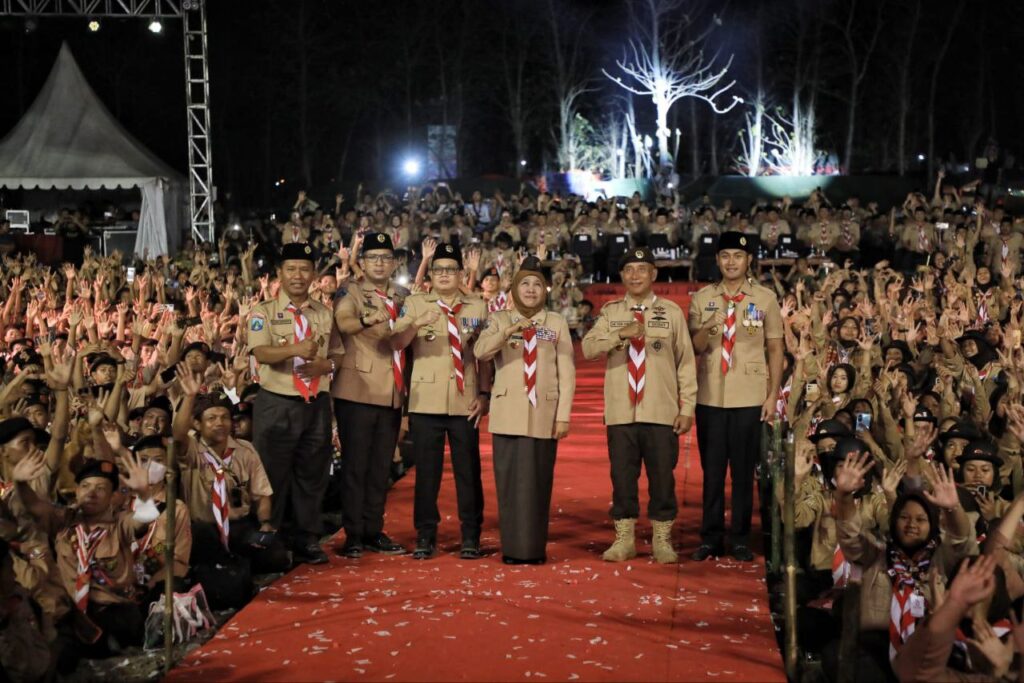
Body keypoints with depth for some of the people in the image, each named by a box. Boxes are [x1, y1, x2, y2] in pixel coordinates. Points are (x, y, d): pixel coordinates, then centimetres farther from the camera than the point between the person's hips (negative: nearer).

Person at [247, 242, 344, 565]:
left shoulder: (325, 313, 11)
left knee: (313, 474, 8)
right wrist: (295, 349, -36)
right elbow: (261, 353, -17)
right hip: (277, 404, -4)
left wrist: (326, 364, -8)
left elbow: (339, 353, 16)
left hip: (317, 404, 4)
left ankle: (306, 539, 19)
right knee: (273, 473, 0)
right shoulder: (264, 312, -2)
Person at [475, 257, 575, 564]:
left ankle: (536, 547, 8)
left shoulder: (557, 323, 7)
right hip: (508, 414, 0)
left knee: (538, 481, 1)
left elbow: (566, 372, 3)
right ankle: (512, 547, 6)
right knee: (509, 480, 0)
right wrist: (509, 331, -25)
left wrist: (564, 415, -4)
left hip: (543, 415, 0)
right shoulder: (500, 320, 8)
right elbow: (480, 351, -10)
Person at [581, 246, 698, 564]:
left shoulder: (671, 312, 6)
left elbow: (686, 362, 5)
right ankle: (624, 539, 16)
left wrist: (687, 408, 0)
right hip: (621, 411, 1)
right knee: (622, 475, 5)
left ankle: (662, 540, 14)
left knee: (662, 476, 2)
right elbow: (588, 348, -5)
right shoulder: (610, 312, 9)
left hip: (661, 412, -1)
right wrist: (620, 334, -21)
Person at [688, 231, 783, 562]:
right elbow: (693, 348, 2)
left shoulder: (765, 298, 2)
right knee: (712, 469, 6)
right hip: (710, 396, 1)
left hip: (749, 397, -1)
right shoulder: (701, 298, 6)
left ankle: (740, 539, 13)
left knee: (744, 470, 4)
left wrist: (773, 395, -1)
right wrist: (707, 329, -19)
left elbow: (775, 348, 4)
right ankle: (710, 537, 14)